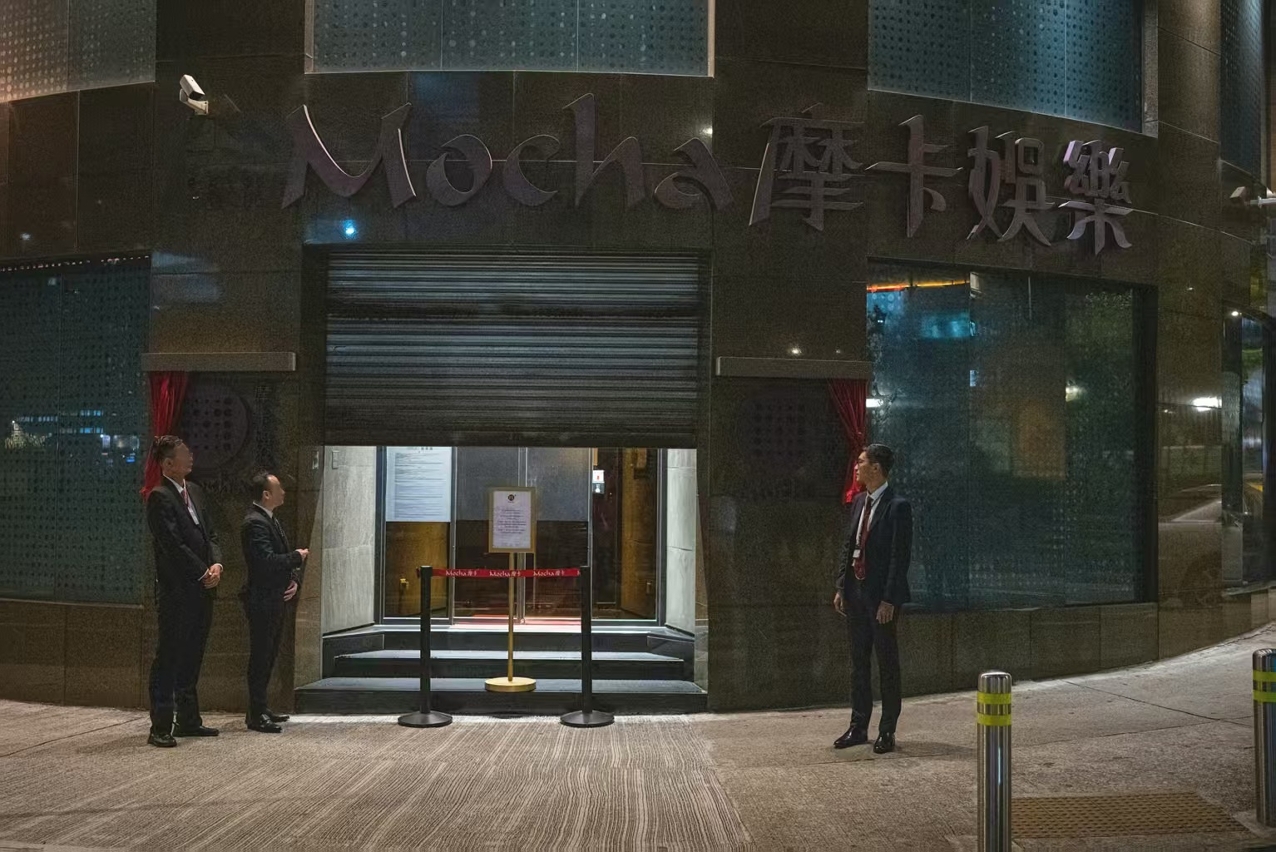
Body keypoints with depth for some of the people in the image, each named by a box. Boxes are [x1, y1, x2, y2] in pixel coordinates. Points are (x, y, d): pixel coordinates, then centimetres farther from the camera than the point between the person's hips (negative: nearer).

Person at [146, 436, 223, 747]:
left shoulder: (194, 491, 14)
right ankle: (160, 727, 2)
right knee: (168, 659, -3)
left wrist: (216, 563, -2)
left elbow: (210, 533, 15)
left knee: (191, 658, 15)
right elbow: (173, 545, -17)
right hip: (177, 592, -8)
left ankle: (189, 720, 24)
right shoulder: (159, 497, -12)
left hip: (201, 592, 8)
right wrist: (203, 573, -13)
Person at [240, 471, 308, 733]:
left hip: (275, 600, 10)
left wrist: (294, 579, 0)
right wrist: (297, 557, -12)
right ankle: (256, 715, 1)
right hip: (262, 601, -10)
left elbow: (284, 557, 18)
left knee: (268, 655, 15)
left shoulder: (272, 521, 16)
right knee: (260, 657, -5)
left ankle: (260, 708, 24)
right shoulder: (255, 523, -16)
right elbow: (267, 561, -26)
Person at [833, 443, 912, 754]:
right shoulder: (858, 502, 11)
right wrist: (841, 587, 9)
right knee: (858, 662, 13)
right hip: (855, 592, 7)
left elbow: (901, 555, -15)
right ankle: (858, 727, 21)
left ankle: (887, 731, 12)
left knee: (887, 664, 3)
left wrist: (889, 599, -18)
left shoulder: (897, 507, -12)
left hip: (881, 597, -7)